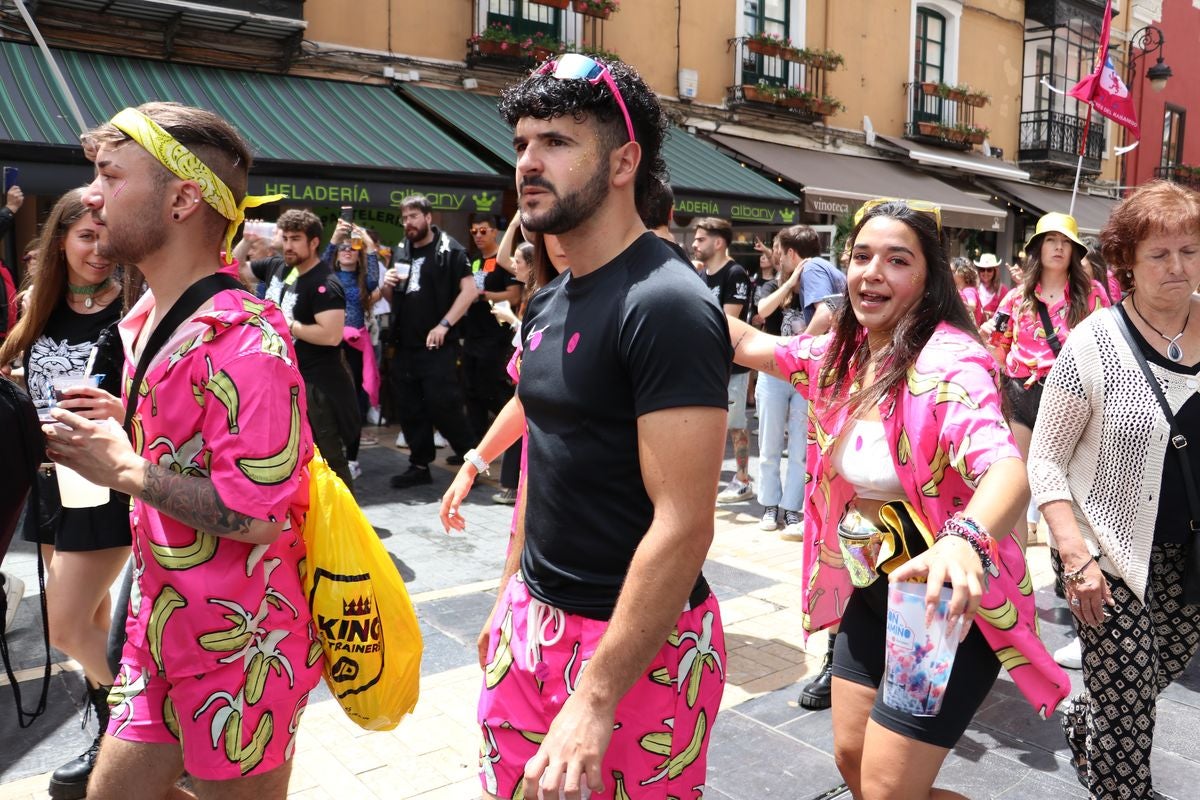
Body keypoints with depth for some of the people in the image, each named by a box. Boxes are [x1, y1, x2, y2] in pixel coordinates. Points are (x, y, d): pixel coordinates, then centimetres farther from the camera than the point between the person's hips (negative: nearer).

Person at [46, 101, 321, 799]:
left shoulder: (244, 340, -23)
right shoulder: (149, 320, 7)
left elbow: (258, 514, -26)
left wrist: (124, 470, -17)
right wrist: (114, 429, 3)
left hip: (239, 651, -9)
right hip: (163, 633, 9)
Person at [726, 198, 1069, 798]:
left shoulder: (950, 363, -24)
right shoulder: (842, 353, -1)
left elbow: (1008, 471, -39)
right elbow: (748, 344, 13)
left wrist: (961, 541, -59)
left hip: (946, 601, -7)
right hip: (872, 592, 7)